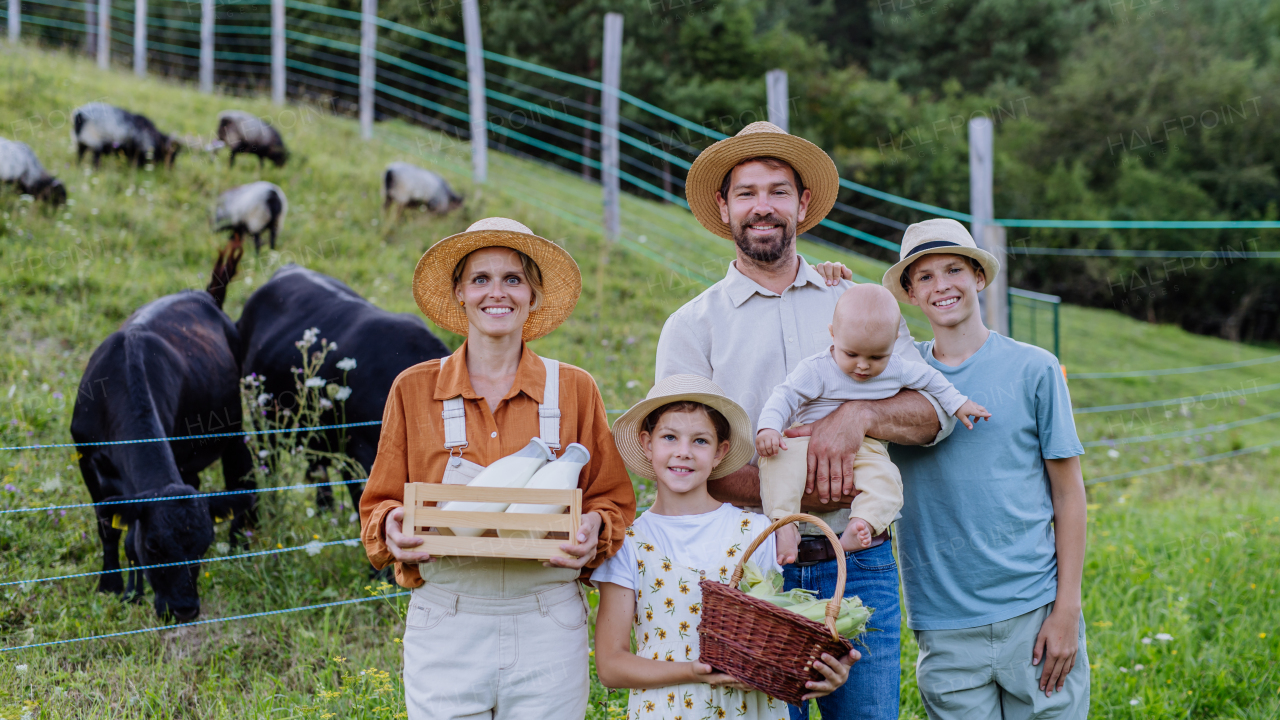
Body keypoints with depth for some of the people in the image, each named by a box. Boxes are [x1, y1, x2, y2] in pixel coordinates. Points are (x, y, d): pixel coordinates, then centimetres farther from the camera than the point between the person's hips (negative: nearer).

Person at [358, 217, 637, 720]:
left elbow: (614, 499, 10)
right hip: (444, 627, 0)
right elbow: (379, 504, 10)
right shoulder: (414, 390, 6)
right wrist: (392, 525, -11)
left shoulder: (574, 390, 6)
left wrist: (594, 529, -11)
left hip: (548, 627, 0)